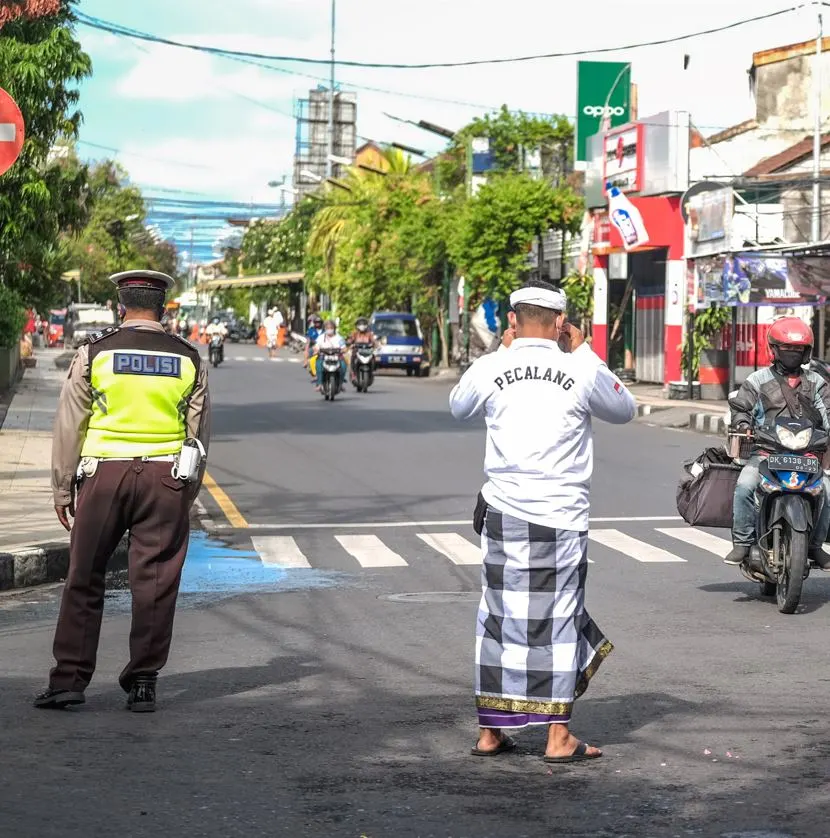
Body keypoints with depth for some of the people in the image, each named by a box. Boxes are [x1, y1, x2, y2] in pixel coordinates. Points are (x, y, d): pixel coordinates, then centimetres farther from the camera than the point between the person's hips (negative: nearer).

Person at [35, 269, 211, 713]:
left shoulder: (94, 352, 0)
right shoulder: (188, 358, 6)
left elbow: (69, 424, 2)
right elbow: (199, 430, 10)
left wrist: (62, 488, 9)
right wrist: (188, 492, 19)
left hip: (103, 474, -1)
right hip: (165, 477, 1)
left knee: (84, 578, 6)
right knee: (155, 582, 5)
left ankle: (69, 678, 3)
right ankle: (143, 682, 7)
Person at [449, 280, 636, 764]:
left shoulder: (490, 370, -2)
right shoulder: (583, 373, -6)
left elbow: (458, 406, 21)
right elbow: (625, 410, 13)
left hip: (503, 511, 2)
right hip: (562, 513, -2)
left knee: (499, 618, 11)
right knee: (559, 620, 6)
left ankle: (491, 732, 17)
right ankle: (559, 736, 7)